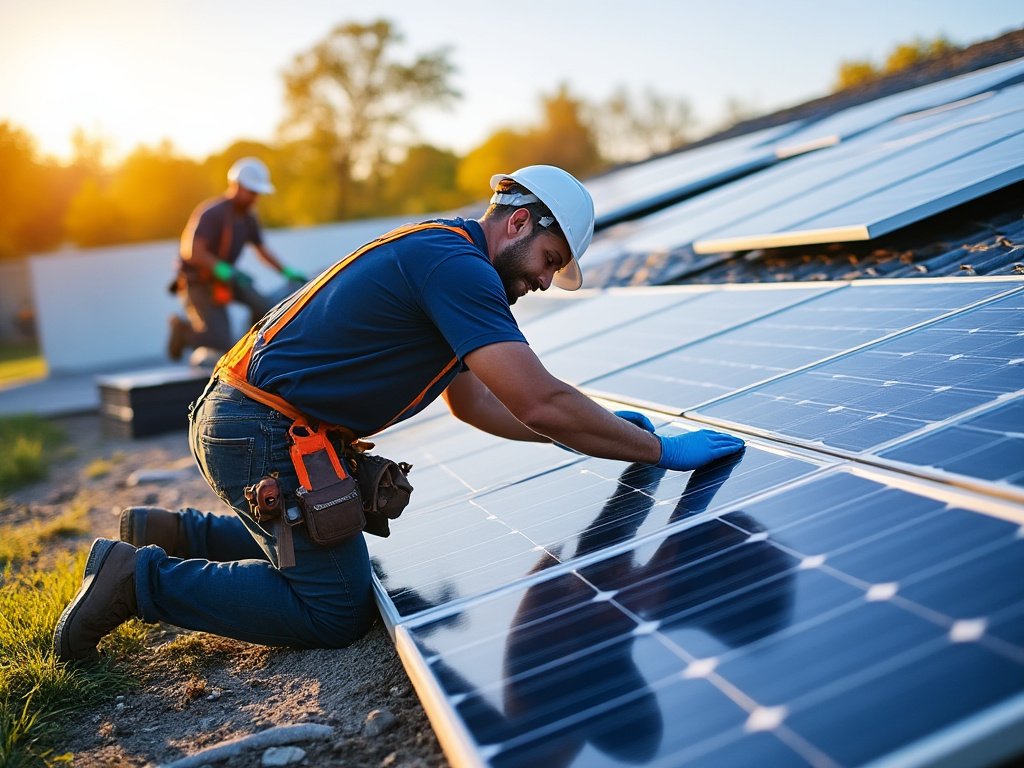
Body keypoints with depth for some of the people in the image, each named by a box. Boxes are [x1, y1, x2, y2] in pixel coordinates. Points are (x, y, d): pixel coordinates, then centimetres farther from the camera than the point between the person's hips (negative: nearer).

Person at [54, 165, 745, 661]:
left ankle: (168, 533, 25)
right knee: (337, 609, -3)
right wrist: (661, 451, -16)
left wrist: (591, 435, 12)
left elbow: (471, 401, 16)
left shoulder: (442, 255, 14)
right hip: (263, 434, -10)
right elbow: (540, 403, -27)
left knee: (320, 545, 25)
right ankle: (142, 578, 1)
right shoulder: (457, 263, -18)